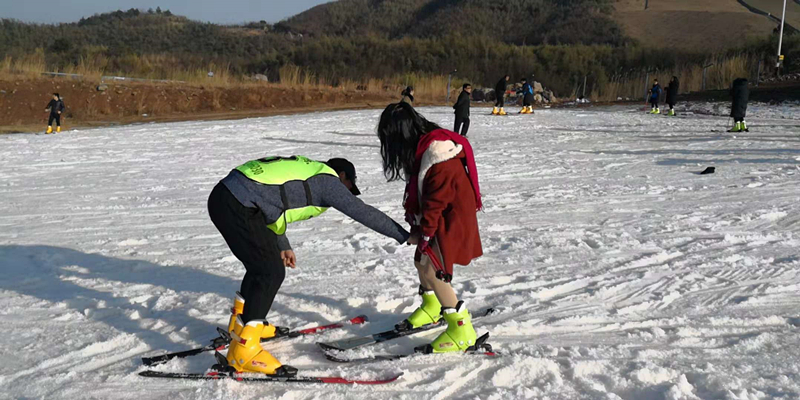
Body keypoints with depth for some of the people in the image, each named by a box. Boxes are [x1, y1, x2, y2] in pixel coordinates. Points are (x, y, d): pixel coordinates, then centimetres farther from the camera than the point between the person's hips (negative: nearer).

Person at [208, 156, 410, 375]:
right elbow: (364, 212, -1)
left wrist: (282, 246, 32)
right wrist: (404, 235, 7)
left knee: (262, 263, 23)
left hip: (223, 194, 10)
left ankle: (243, 322, 39)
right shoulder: (327, 180, 0)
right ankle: (242, 350, -7)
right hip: (237, 206, -10)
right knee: (272, 272, -7)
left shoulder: (304, 170, 25)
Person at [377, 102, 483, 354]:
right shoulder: (423, 147, 5)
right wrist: (416, 226, 5)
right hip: (437, 220, 10)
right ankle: (431, 308, 44)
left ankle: (461, 329, -8)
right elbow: (419, 192, 11)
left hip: (451, 221, -10)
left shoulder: (437, 154, -27)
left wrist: (424, 233, -15)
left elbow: (436, 200, -24)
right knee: (421, 261, 21)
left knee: (433, 272, -13)